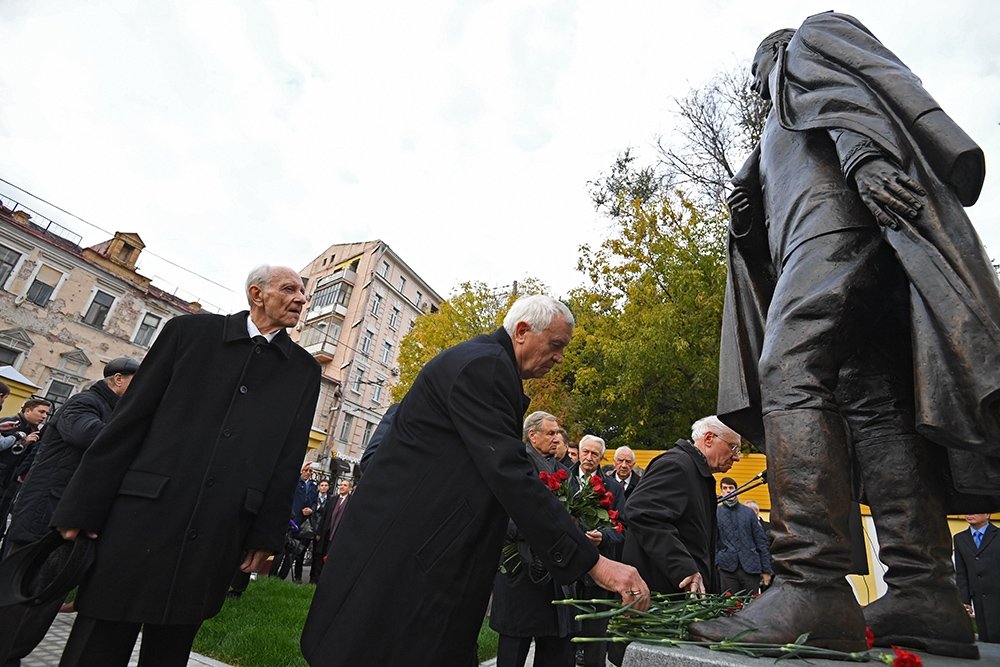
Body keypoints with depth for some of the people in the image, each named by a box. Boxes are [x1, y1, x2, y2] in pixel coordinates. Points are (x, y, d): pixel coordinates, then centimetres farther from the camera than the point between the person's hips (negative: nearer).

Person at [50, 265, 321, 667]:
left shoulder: (304, 370, 5)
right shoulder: (192, 331, 2)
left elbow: (288, 459, 4)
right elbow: (129, 419, 1)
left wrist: (267, 534, 2)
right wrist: (80, 509, -1)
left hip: (217, 539, 1)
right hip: (142, 519, -1)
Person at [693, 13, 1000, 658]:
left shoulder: (815, 36, 23)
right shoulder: (784, 124, 41)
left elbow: (855, 89, -2)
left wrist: (868, 162, -18)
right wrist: (752, 208, 12)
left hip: (840, 223, -9)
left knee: (788, 371, -25)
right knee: (873, 401, -5)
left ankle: (812, 585, -32)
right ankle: (924, 596, -8)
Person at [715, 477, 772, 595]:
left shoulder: (748, 512, 8)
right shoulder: (715, 513, 4)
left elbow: (761, 541, 8)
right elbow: (713, 541, 2)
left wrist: (766, 570, 5)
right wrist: (716, 562, -8)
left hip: (751, 567, 1)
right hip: (727, 568, -1)